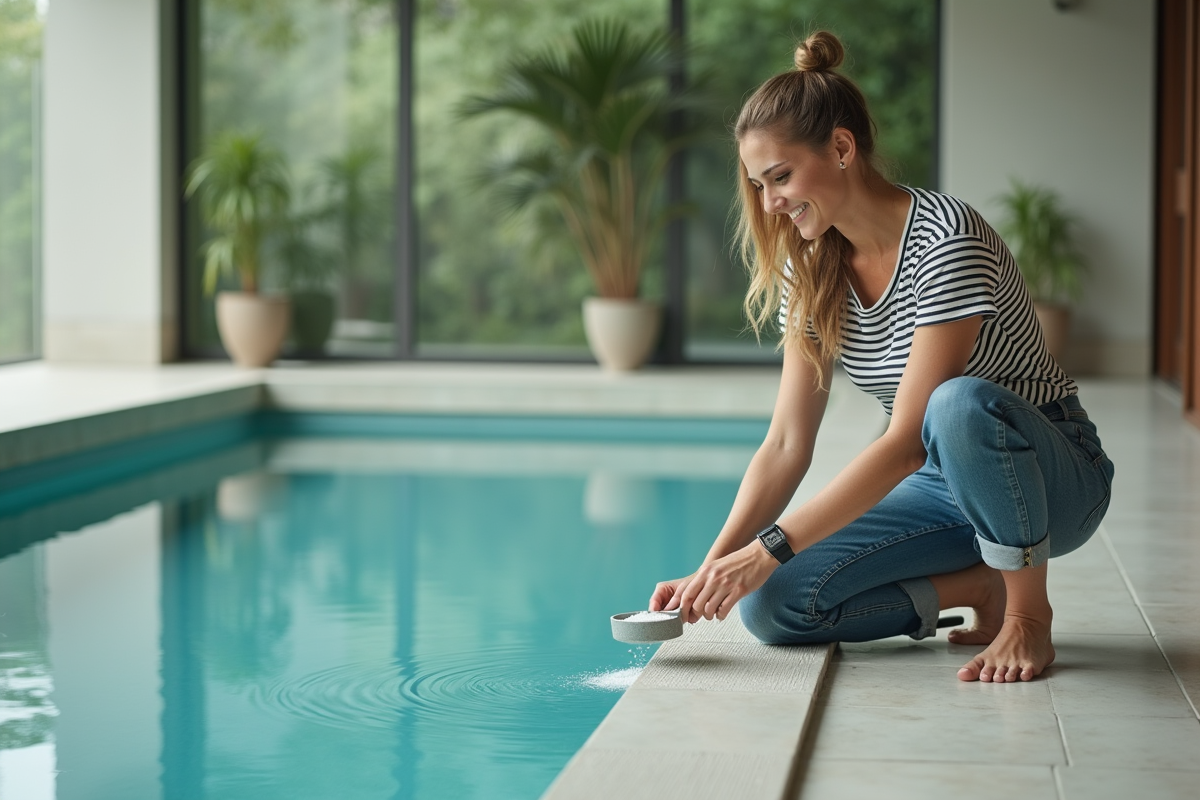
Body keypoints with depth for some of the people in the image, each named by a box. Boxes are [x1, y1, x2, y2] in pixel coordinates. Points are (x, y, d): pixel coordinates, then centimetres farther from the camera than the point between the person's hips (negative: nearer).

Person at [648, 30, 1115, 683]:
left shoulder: (946, 238, -25)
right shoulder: (811, 270, -2)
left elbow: (906, 442, -29)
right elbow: (786, 445, -4)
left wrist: (770, 548, -32)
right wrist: (713, 569, -17)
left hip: (1051, 476, -6)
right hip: (940, 482, 6)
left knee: (961, 403, -41)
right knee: (772, 605, -16)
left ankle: (1028, 612, -17)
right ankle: (987, 589, 0)